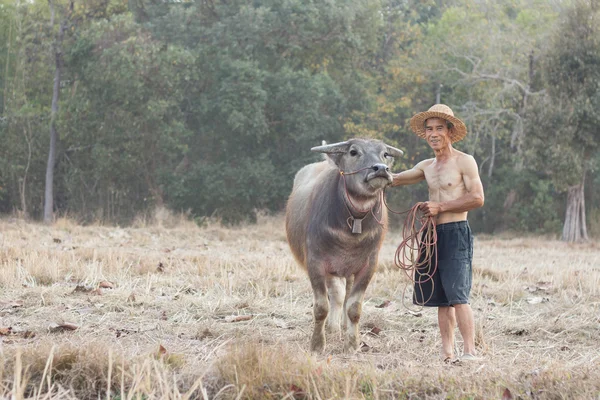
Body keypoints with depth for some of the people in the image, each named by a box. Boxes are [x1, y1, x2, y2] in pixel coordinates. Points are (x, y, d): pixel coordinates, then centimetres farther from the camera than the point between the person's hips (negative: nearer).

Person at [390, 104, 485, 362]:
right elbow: (394, 179, 19)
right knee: (441, 299, 6)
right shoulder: (427, 166, 17)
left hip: (456, 233, -7)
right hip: (433, 234, 7)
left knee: (457, 295, -15)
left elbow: (477, 198, -10)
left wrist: (440, 207, -11)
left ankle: (470, 352, -17)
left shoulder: (464, 162, -2)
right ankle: (447, 353, 8)